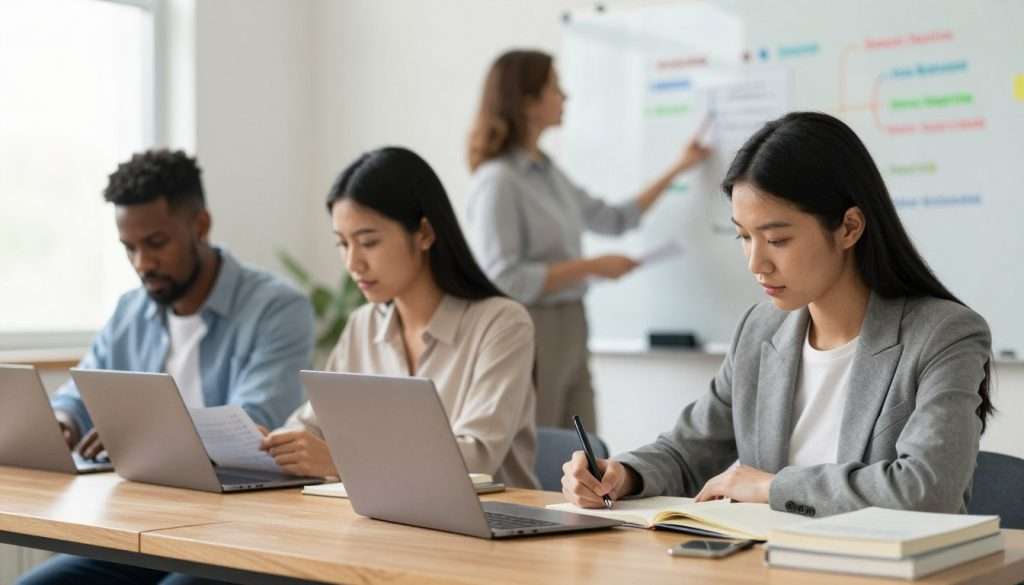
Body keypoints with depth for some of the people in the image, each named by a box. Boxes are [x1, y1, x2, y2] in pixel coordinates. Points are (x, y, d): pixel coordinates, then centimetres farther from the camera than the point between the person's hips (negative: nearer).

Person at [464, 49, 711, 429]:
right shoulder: (497, 181, -13)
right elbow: (504, 280, -19)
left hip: (570, 329, 8)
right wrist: (592, 266, -14)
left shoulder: (549, 173, 12)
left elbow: (615, 219, 24)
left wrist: (678, 169, 27)